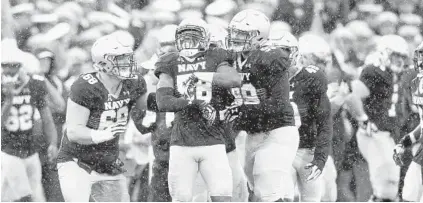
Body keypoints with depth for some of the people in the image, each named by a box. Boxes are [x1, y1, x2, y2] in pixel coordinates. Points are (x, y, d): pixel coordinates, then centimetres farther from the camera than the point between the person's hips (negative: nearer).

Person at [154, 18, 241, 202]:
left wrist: (204, 76, -24)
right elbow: (162, 102, -6)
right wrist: (189, 102, -20)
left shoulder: (214, 61, 5)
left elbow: (235, 80, -16)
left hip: (213, 144, -1)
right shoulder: (171, 65, 7)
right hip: (182, 145, 1)